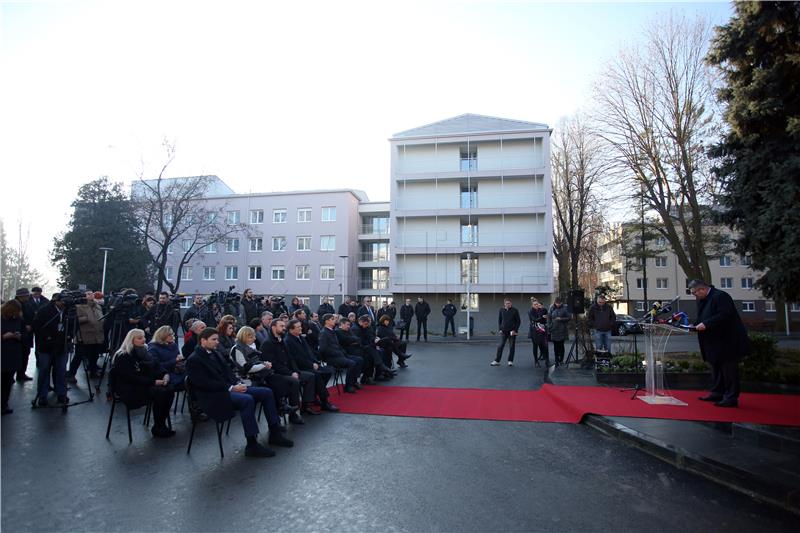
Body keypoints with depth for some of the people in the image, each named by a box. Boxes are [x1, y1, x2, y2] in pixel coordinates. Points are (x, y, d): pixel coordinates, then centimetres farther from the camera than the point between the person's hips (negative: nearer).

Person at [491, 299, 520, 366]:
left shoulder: (514, 310, -6)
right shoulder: (501, 310, 0)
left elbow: (518, 321, -2)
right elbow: (499, 320, 10)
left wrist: (515, 330, -9)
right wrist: (500, 329, 1)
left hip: (512, 331, -1)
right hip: (504, 331, 1)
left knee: (512, 346, 5)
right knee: (500, 346, 0)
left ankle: (510, 361, 16)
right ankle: (497, 361, 4)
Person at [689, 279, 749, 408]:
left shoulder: (720, 296, -18)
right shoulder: (703, 300, 11)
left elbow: (725, 315, -27)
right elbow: (703, 318, 18)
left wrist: (706, 324, -27)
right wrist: (696, 325, -1)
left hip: (727, 342, -10)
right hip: (715, 344, 10)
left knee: (729, 370, -3)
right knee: (716, 368, 17)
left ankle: (731, 398, 3)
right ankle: (717, 393, 27)